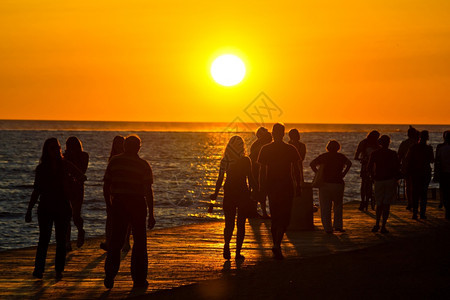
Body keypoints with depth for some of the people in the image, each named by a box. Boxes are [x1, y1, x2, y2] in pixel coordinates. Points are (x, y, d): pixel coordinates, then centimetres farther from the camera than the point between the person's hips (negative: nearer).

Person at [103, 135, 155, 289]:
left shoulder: (114, 161, 3)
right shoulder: (144, 165, -3)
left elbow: (106, 186, 4)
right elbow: (148, 191, -7)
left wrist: (110, 204, 17)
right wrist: (151, 214, -5)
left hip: (118, 203, 2)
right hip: (138, 205, -2)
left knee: (115, 241, 8)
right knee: (139, 242, 8)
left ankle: (110, 276, -2)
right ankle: (139, 279, 8)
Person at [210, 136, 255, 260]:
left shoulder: (225, 161, -1)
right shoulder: (246, 160, -8)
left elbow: (220, 179, 1)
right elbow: (250, 179, -5)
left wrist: (216, 194, 9)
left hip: (229, 193, 2)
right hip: (243, 193, -2)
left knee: (229, 223, 12)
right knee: (241, 224, 5)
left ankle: (227, 244, -9)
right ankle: (238, 252, 3)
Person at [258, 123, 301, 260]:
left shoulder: (265, 149, -2)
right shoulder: (291, 149, -4)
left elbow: (262, 170, -1)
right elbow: (296, 170, -1)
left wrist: (262, 186, 5)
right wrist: (298, 186, 7)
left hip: (271, 187, 2)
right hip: (287, 187, -2)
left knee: (274, 218, 13)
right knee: (284, 218, 0)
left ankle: (276, 245, 16)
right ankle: (277, 245, -17)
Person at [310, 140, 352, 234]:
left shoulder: (324, 156, 4)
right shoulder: (341, 157, 4)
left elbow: (312, 164, -4)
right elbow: (349, 163, -12)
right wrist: (343, 174, -6)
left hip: (325, 184, 0)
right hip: (338, 184, 0)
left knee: (325, 208, 5)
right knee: (338, 206, 18)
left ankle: (328, 228, 2)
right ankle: (338, 225, 11)